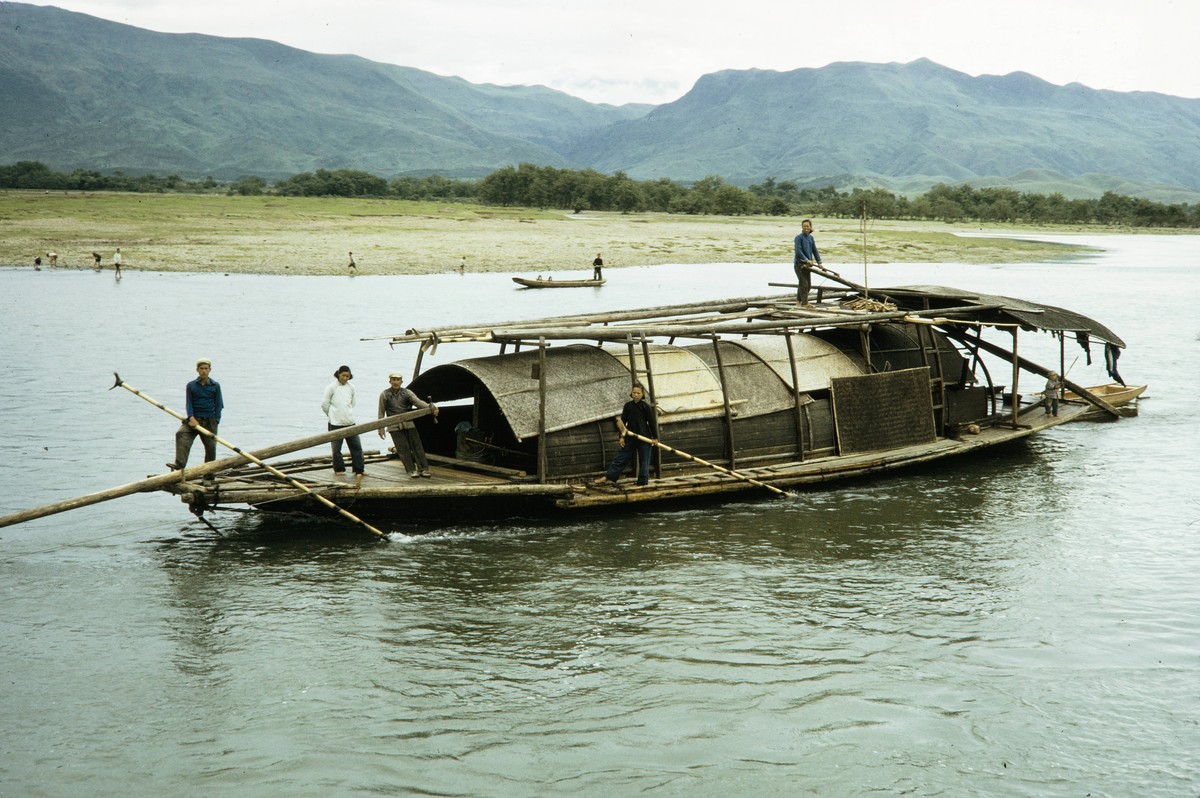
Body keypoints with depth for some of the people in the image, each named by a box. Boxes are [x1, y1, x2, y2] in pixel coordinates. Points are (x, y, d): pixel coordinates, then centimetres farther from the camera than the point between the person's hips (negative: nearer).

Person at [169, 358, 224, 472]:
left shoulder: (215, 386, 6)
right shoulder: (191, 385, 7)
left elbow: (219, 405, 5)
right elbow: (189, 403, 1)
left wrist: (215, 421, -5)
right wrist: (191, 418, -14)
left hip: (209, 420, 0)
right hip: (194, 419, 0)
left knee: (210, 446, 0)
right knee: (181, 434, -24)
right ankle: (179, 465, -34)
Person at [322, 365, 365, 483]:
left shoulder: (351, 387, 7)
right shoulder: (332, 387, -6)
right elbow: (324, 404, -1)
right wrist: (332, 414, 10)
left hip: (350, 422, 4)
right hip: (335, 423, -4)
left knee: (356, 446, 2)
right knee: (336, 447, 3)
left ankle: (359, 470, 8)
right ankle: (339, 469, 16)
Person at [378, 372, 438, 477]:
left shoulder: (407, 393, 3)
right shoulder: (384, 395, 1)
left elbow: (418, 402, -11)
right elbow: (381, 413, 4)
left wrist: (431, 407, -29)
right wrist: (380, 429, 0)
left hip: (409, 424, 2)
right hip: (394, 426, -2)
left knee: (416, 445, -1)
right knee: (403, 449, -5)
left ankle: (423, 469, 3)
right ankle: (411, 470, 0)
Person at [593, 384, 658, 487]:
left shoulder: (646, 407, -6)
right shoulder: (628, 406, 3)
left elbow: (652, 422, -3)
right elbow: (623, 421, 7)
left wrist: (655, 437, -5)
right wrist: (622, 436, 3)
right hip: (631, 438, 3)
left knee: (644, 462, 1)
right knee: (620, 458, 5)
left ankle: (643, 483, 7)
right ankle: (607, 478, 5)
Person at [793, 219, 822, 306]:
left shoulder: (811, 238, 11)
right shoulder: (799, 237, -10)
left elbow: (815, 250, 13)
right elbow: (798, 251, -18)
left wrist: (819, 262, 4)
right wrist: (806, 260, -25)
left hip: (807, 264, 7)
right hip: (799, 263, -7)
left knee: (808, 285, 12)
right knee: (804, 283, -9)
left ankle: (798, 300, 25)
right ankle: (804, 303, -5)